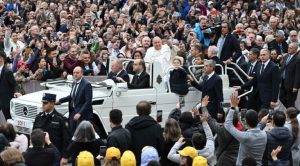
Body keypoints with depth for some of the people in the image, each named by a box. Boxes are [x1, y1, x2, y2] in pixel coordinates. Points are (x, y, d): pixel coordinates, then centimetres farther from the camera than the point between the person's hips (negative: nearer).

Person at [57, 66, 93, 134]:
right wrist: (60, 101, 14)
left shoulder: (87, 85, -15)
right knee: (72, 133, 10)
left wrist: (79, 113, -23)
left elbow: (88, 101, -19)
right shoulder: (74, 83, 9)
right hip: (73, 112, 7)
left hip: (82, 114, -7)